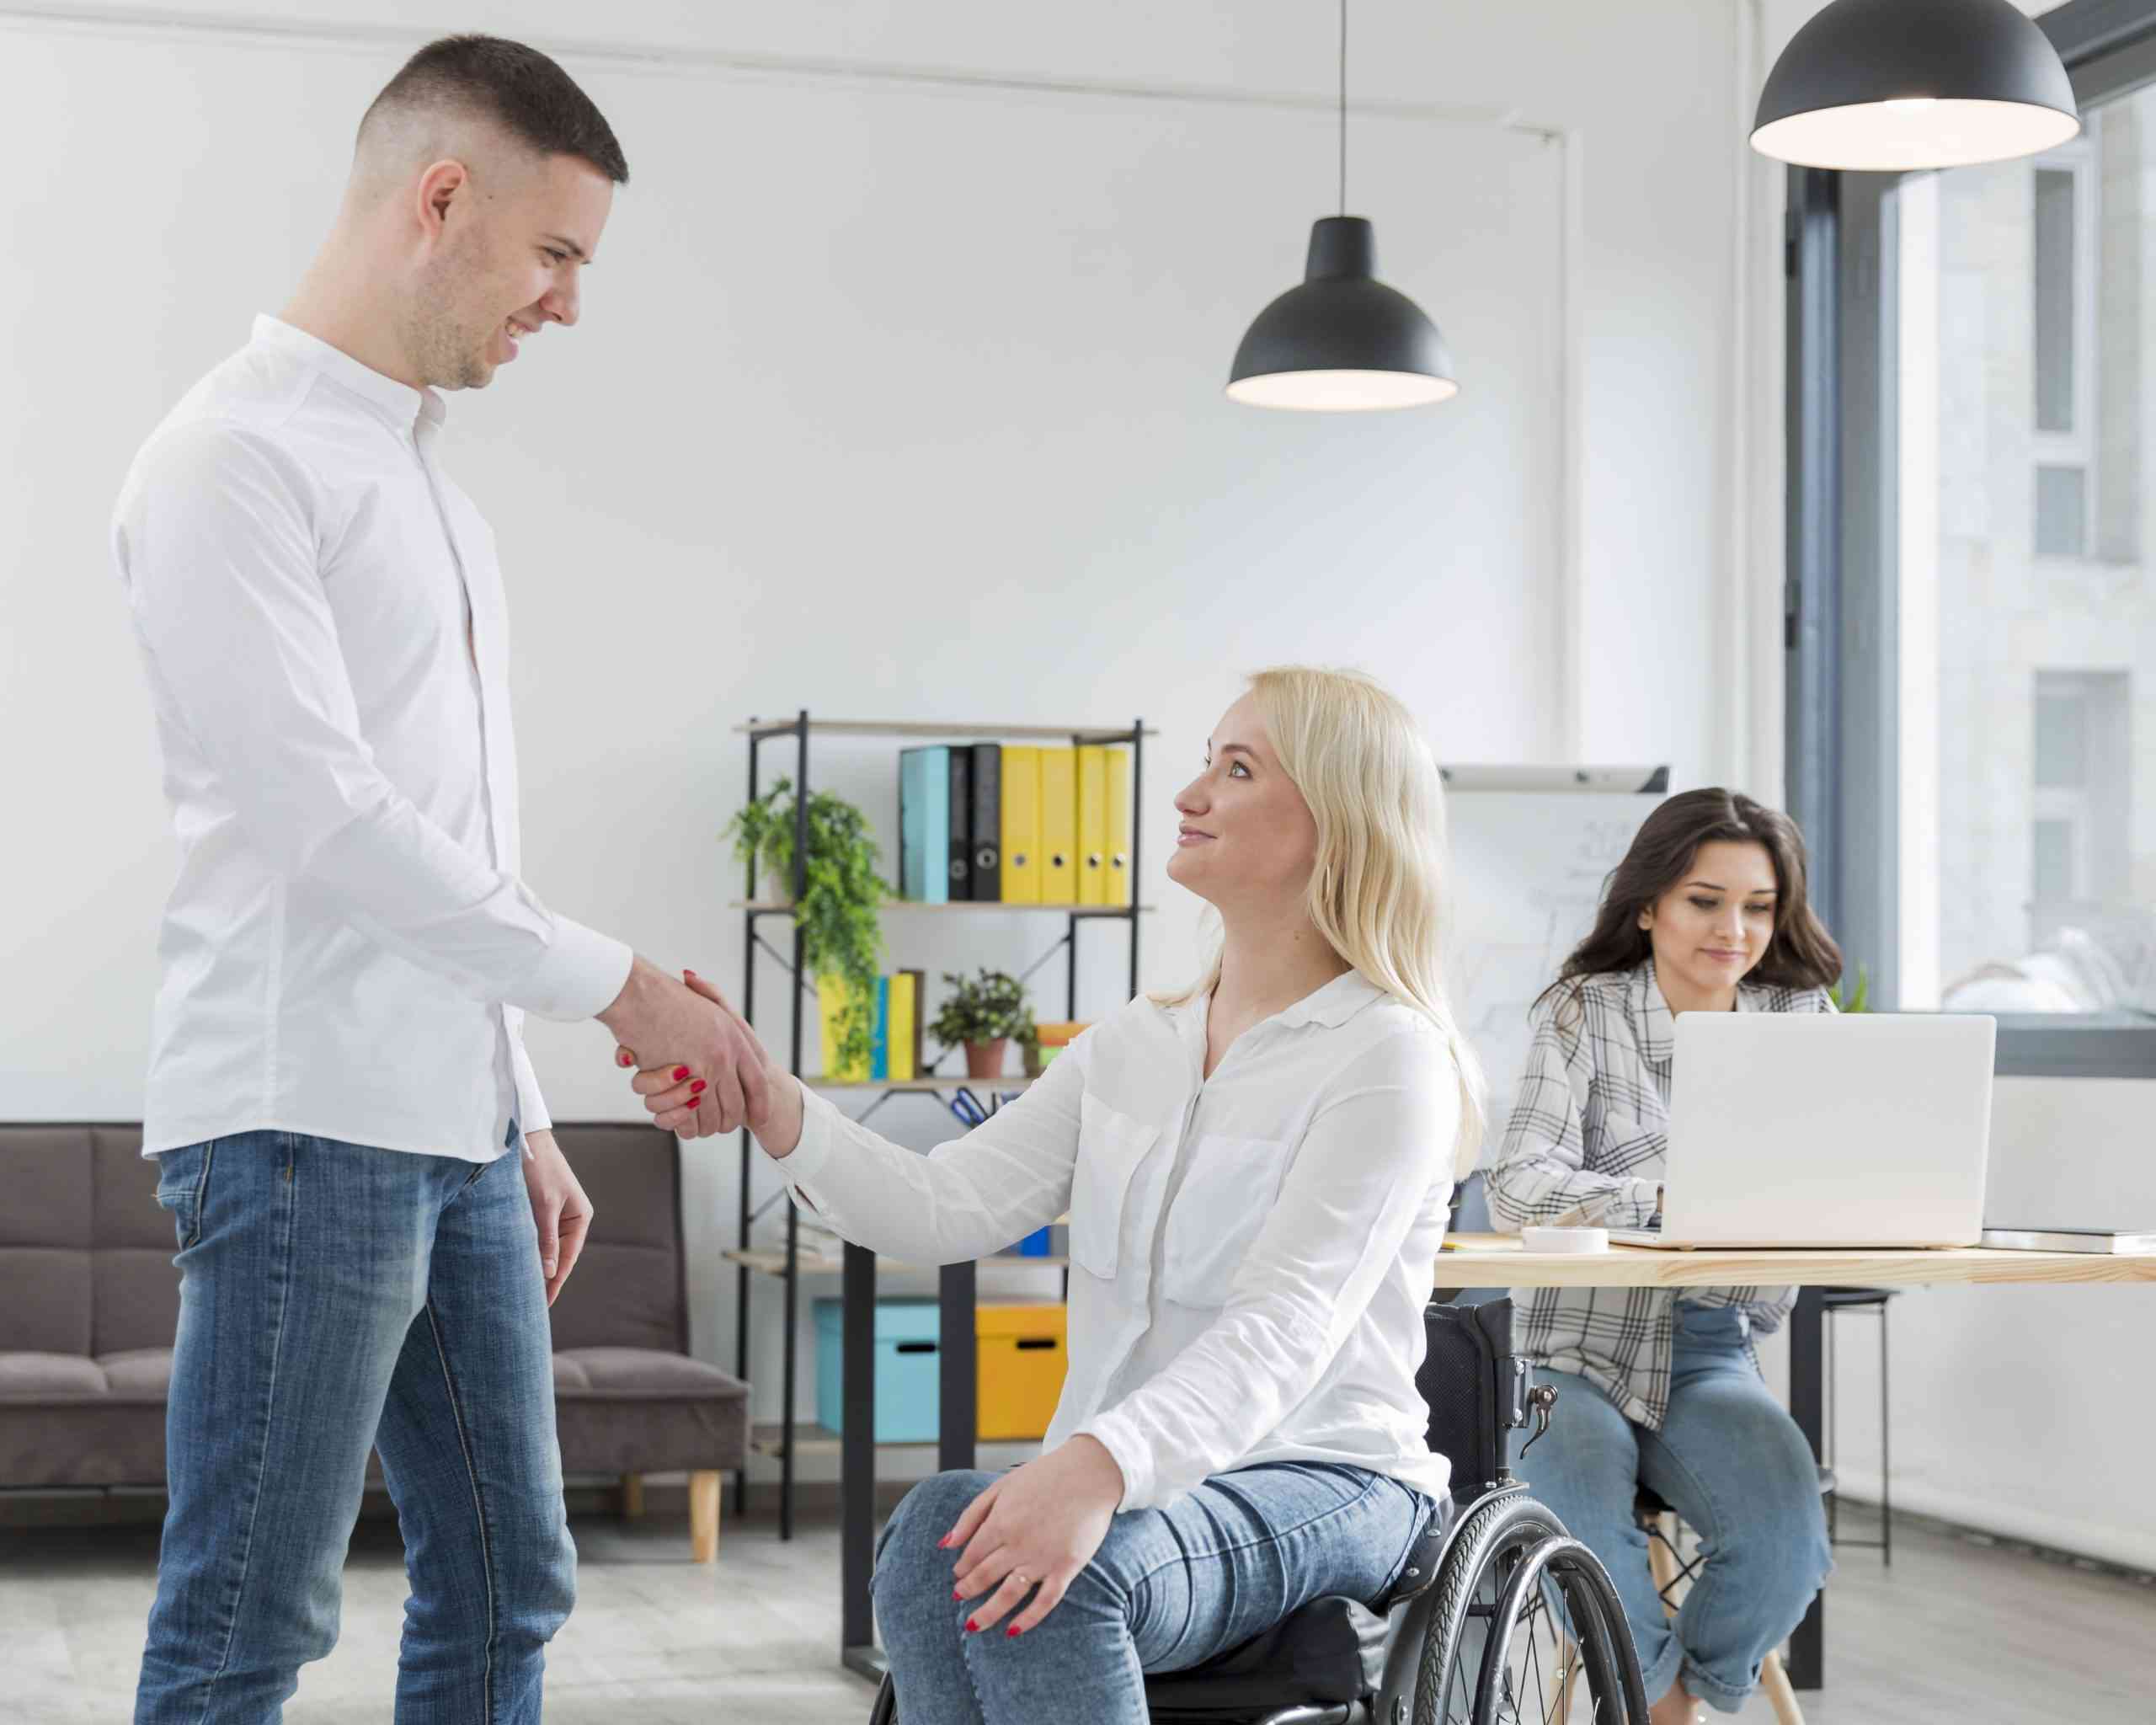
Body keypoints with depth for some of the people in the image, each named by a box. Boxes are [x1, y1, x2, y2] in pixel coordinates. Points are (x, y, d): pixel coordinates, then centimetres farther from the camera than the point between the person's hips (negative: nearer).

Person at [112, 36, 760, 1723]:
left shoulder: (422, 472, 20)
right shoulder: (234, 461, -9)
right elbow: (319, 816, -18)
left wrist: (525, 1116, 19)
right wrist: (622, 984, -15)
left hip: (455, 1130, 9)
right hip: (304, 1130, -9)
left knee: (507, 1584, 11)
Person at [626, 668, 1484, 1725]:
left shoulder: (1388, 1057, -7)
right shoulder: (1131, 1049, 15)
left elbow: (1284, 1327, -21)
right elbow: (947, 1208, 3)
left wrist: (1103, 1463, -38)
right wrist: (775, 1110, -15)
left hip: (1320, 1487, -5)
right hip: (1121, 1484, 5)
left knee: (1055, 1581, -36)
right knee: (939, 1528, -29)